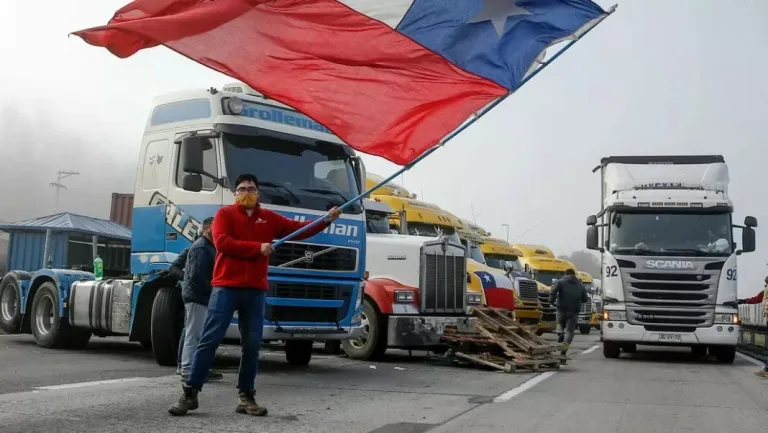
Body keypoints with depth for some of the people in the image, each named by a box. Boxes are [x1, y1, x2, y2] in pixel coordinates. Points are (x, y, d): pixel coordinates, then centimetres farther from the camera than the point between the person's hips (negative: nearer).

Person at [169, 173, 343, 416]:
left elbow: (299, 230, 14)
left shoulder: (269, 218, 15)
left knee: (252, 345, 4)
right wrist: (257, 247, -12)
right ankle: (190, 393, 2)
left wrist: (326, 220, 2)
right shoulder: (225, 213, 5)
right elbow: (222, 242, -10)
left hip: (255, 290, 3)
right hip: (226, 287, -3)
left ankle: (246, 397, 13)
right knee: (209, 340, -4)